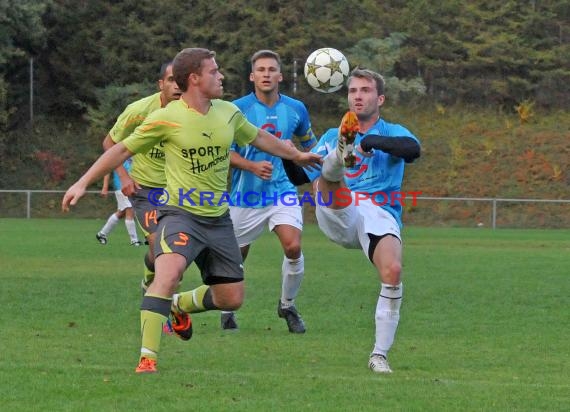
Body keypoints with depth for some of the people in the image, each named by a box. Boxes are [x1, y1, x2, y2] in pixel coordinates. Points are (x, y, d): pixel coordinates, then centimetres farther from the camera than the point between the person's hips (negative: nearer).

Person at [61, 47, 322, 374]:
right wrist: (84, 182, -7)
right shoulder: (166, 118, -11)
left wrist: (297, 155, 35)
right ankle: (148, 358, -29)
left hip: (219, 219, 6)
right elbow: (123, 150, -3)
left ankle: (178, 306, 38)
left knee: (232, 298, 7)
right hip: (181, 214, -6)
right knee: (168, 273, -32)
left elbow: (260, 138, 23)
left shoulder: (229, 113, 3)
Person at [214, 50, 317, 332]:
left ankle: (287, 306, 5)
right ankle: (227, 309, 33)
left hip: (283, 190, 1)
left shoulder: (296, 109, 2)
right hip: (246, 194, -1)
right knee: (236, 256, 8)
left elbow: (309, 144, 19)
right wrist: (252, 166, -23)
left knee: (293, 247, -18)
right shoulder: (237, 109, -7)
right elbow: (226, 152, -7)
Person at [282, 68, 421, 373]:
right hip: (337, 217, 2)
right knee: (327, 174, -27)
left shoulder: (392, 133, 16)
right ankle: (341, 155, -67)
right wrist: (287, 156, 3)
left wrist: (372, 141, -22)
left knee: (393, 271, -27)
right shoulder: (332, 137, 26)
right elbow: (300, 176, 25)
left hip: (380, 215, -2)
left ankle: (379, 354, -16)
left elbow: (413, 149, -8)